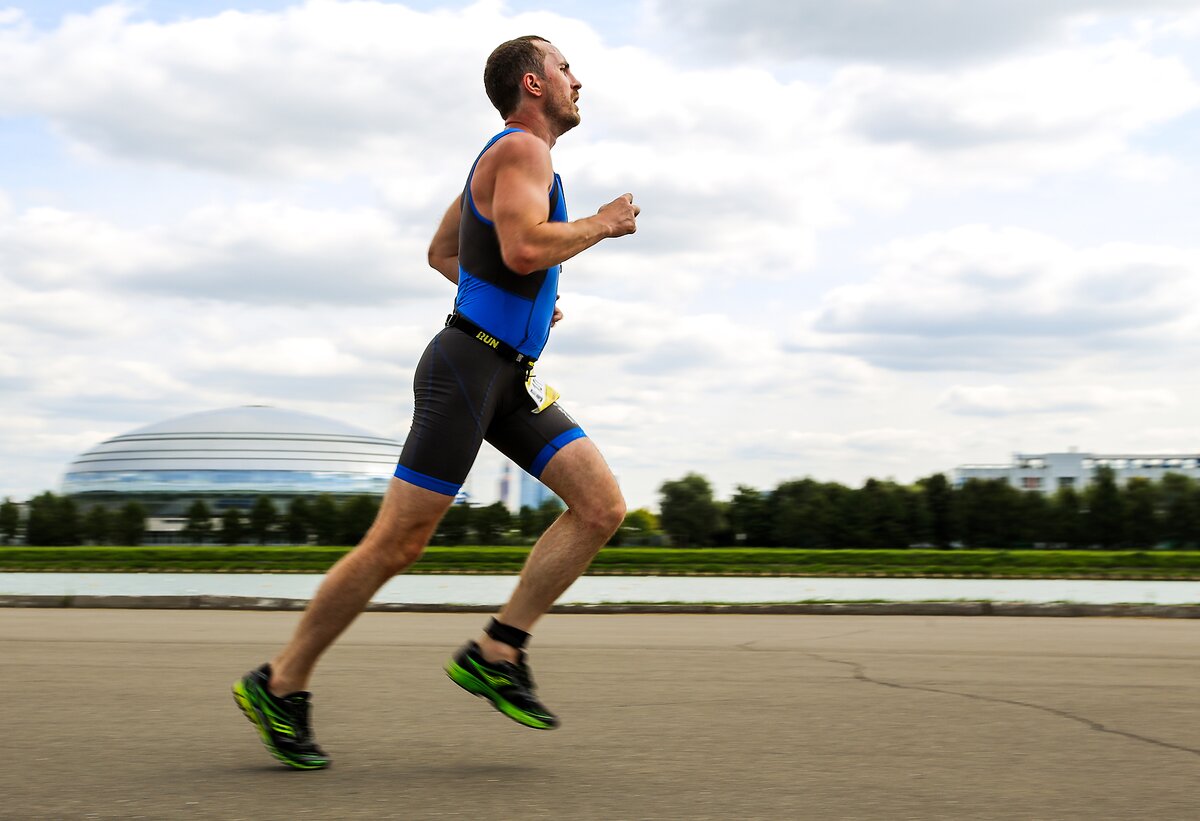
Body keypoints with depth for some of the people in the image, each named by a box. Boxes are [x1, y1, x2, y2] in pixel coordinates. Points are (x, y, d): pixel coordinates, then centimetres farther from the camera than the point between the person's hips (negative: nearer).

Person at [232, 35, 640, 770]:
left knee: (604, 507, -3)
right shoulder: (521, 148, -9)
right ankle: (280, 686, 5)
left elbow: (442, 252, 30)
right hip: (467, 368, -10)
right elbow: (523, 247, -27)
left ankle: (495, 653, 0)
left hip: (510, 379, 10)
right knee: (397, 543, -7)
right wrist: (602, 224, -13)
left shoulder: (509, 158, 21)